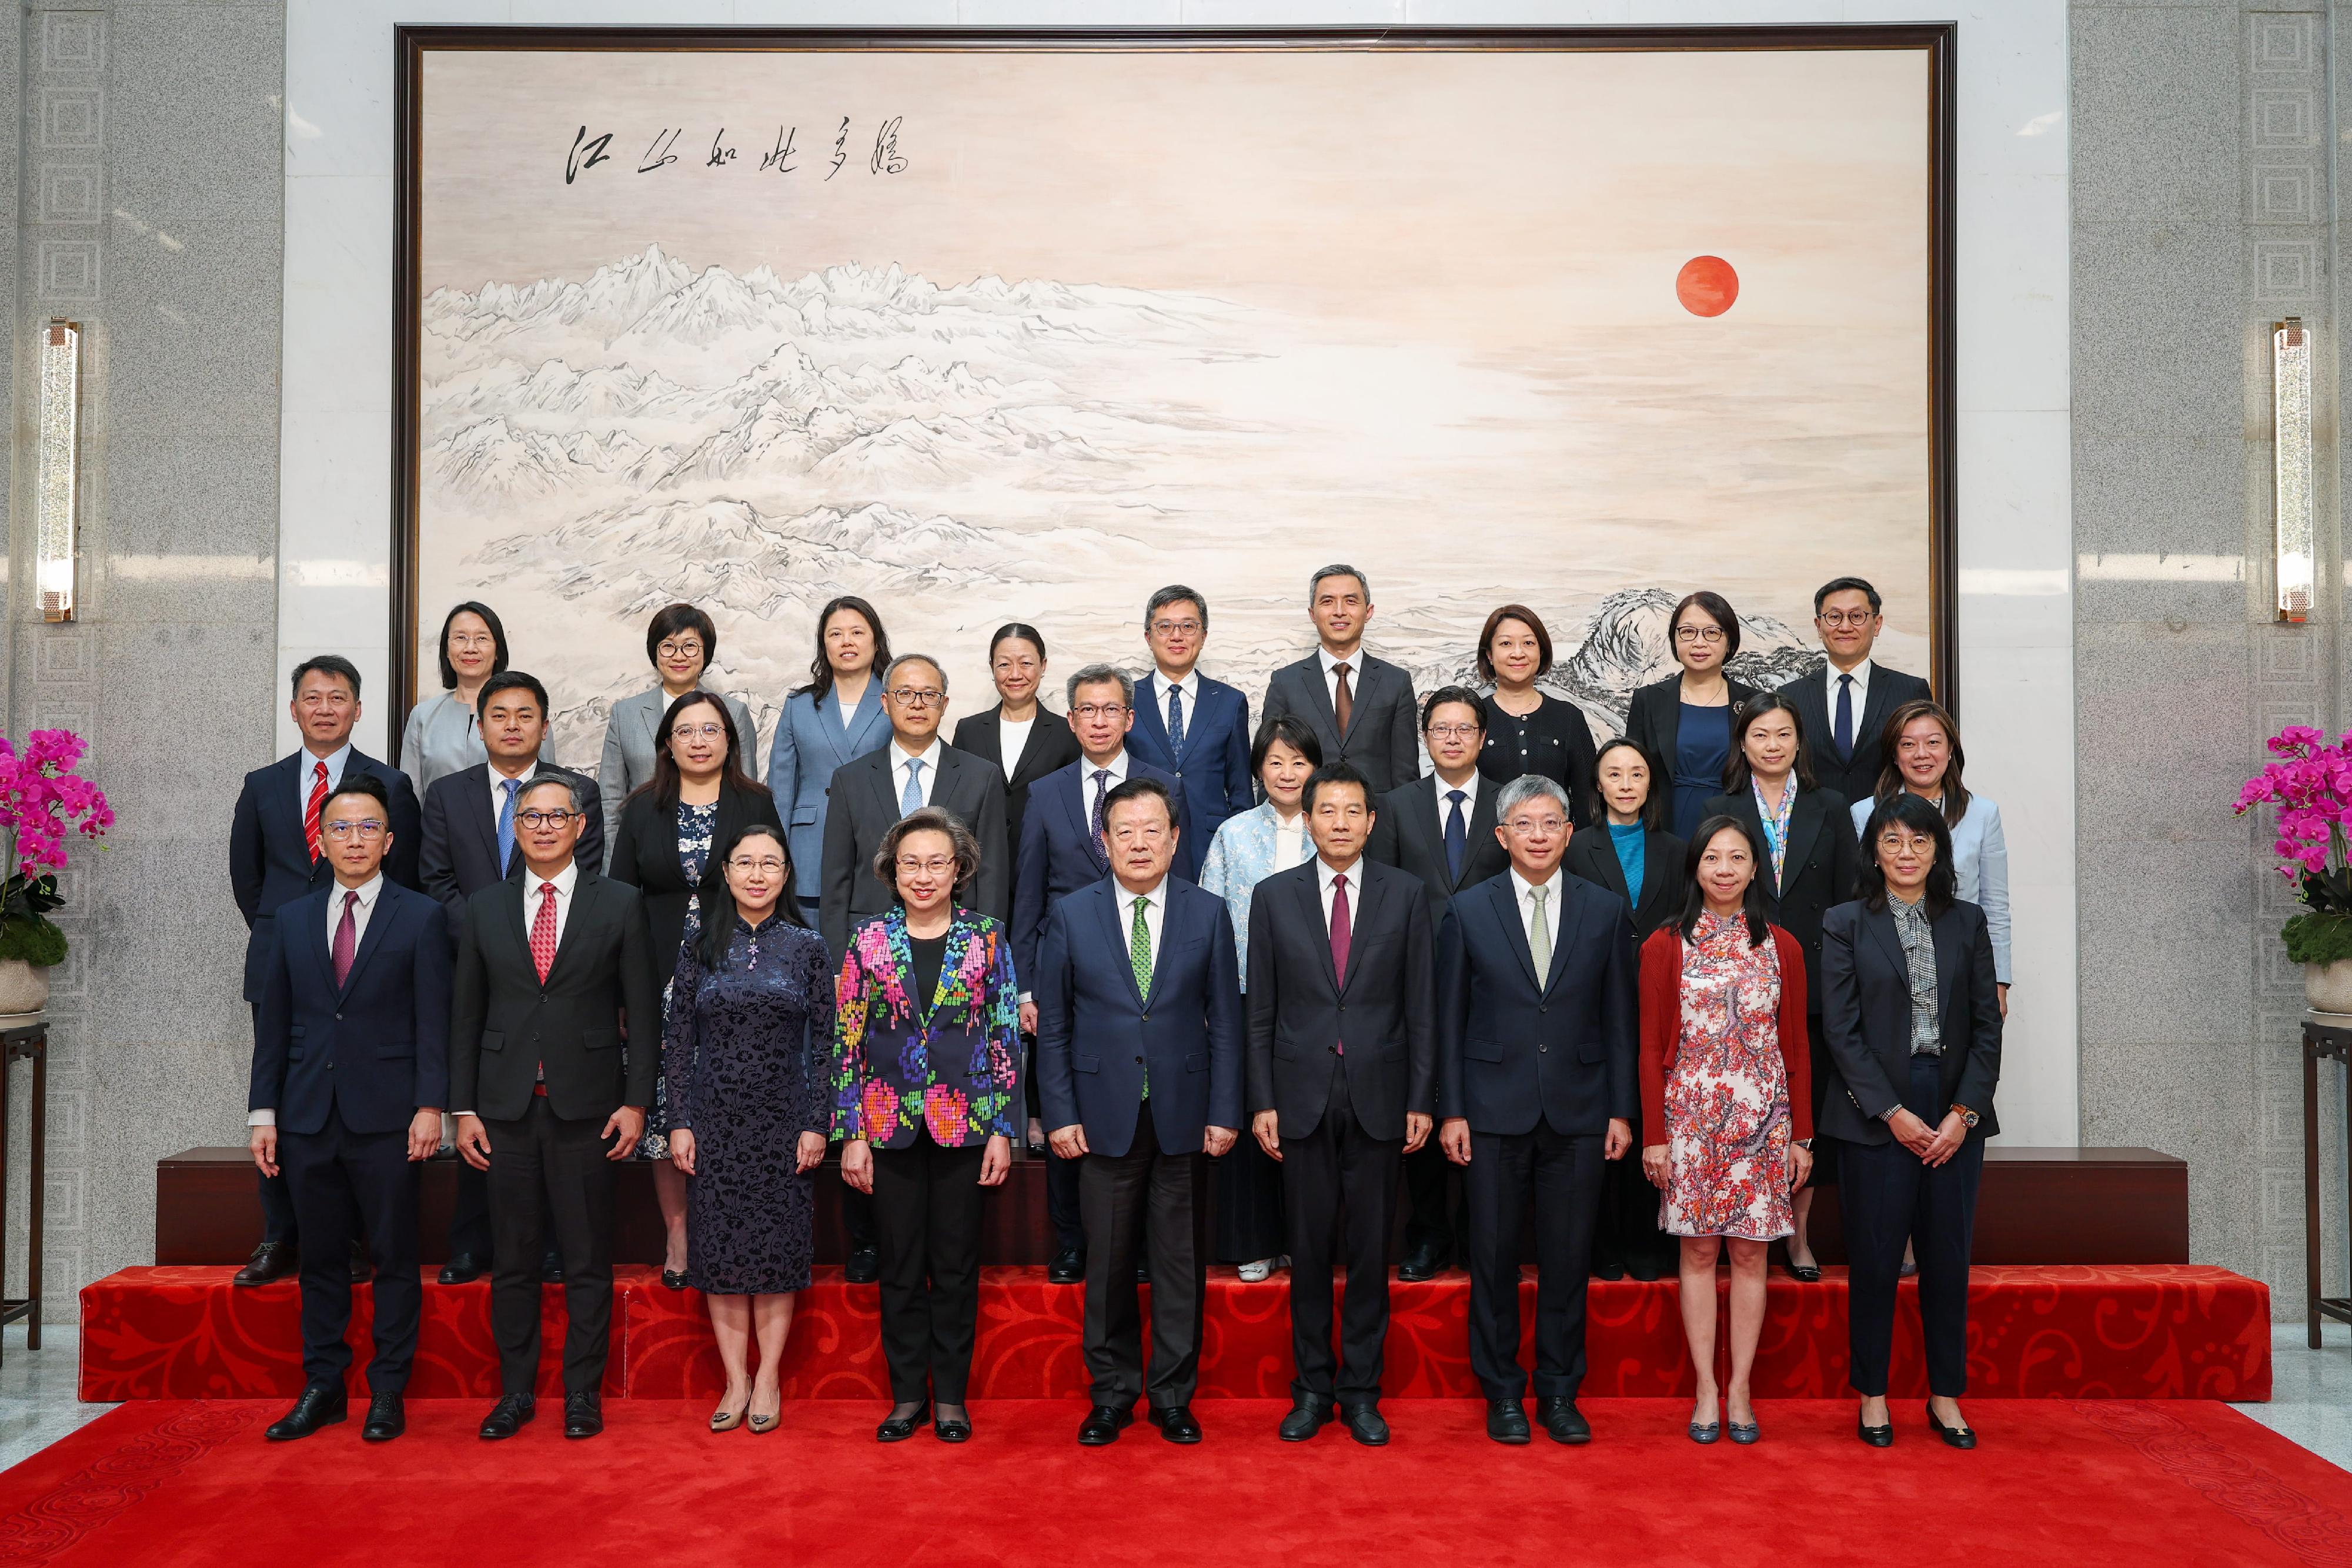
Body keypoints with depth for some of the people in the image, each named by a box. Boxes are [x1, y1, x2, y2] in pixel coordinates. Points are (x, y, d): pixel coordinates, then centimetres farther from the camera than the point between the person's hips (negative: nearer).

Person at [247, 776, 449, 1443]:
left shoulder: (421, 918, 1)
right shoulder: (291, 919, 12)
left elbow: (433, 1021, -3)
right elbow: (273, 1022, 11)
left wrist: (430, 1106, -11)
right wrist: (263, 1112, 6)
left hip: (386, 1118, -3)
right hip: (308, 1116, 3)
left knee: (394, 1260, 3)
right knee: (321, 1259, 10)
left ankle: (388, 1392, 12)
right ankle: (322, 1388, 21)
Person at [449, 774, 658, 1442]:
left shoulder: (620, 904, 2)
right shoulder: (484, 909, 8)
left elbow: (642, 1012, 1)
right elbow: (466, 1015, 9)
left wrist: (636, 1101, -5)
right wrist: (463, 1109, 4)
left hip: (586, 1107, -2)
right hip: (506, 1108, 2)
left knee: (588, 1261, 4)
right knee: (511, 1260, 8)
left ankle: (583, 1392, 16)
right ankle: (515, 1391, 21)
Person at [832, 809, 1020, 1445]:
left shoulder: (988, 938, 1)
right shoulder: (869, 941, 2)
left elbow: (1007, 1039, 1)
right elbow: (848, 1042, 2)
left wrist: (1003, 1130, -4)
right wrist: (851, 1135, -3)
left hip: (965, 1123, -1)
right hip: (890, 1125, 1)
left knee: (957, 1263, 7)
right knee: (900, 1265, 8)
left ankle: (951, 1394, 19)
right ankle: (908, 1393, 21)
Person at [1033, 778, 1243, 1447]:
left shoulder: (1208, 914, 2)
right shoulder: (1071, 916, 1)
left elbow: (1224, 1021, 3)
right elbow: (1052, 1026, 3)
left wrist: (1224, 1112, -2)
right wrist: (1061, 1114, -3)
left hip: (1184, 1116, 1)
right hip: (1104, 1116, 0)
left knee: (1181, 1264, 8)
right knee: (1108, 1264, 8)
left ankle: (1173, 1396, 23)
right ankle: (1112, 1394, 24)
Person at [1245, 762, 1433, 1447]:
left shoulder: (1404, 894, 2)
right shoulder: (1274, 895, 3)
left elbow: (1420, 1006, 2)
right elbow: (1261, 1011, 4)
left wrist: (1422, 1101, -2)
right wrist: (1262, 1101, -2)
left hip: (1378, 1097, 0)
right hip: (1303, 1097, 0)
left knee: (1371, 1250, 6)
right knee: (1309, 1249, 7)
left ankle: (1361, 1391, 19)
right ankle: (1312, 1389, 21)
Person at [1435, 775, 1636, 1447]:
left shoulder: (1606, 911, 5)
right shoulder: (1468, 911, 1)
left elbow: (1620, 1019, 6)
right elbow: (1450, 1019, 2)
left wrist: (1622, 1109, 2)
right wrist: (1451, 1109, -3)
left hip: (1577, 1112, 1)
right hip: (1494, 1111, -1)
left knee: (1569, 1258, 7)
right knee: (1494, 1256, 6)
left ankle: (1560, 1392, 21)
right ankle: (1502, 1392, 20)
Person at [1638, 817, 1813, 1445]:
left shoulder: (1782, 947, 6)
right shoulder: (1664, 946, 1)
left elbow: (1797, 1048, 7)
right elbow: (1651, 1049, 0)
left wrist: (1802, 1135, 3)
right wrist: (1654, 1135, -4)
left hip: (1763, 1116, 1)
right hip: (1692, 1115, -1)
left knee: (1750, 1252, 5)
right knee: (1699, 1251, 4)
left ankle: (1740, 1388, 14)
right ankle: (1706, 1389, 13)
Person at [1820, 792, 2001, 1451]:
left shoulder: (1968, 923, 9)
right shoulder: (1846, 924, 1)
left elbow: (1987, 1026, 5)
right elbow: (1842, 1031, -4)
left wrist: (1963, 1112, -5)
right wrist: (1893, 1113, -10)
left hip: (1956, 1113, 2)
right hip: (1876, 1115, -2)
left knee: (1948, 1258, 7)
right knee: (1875, 1259, 2)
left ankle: (1946, 1396, 20)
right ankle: (1873, 1396, 15)